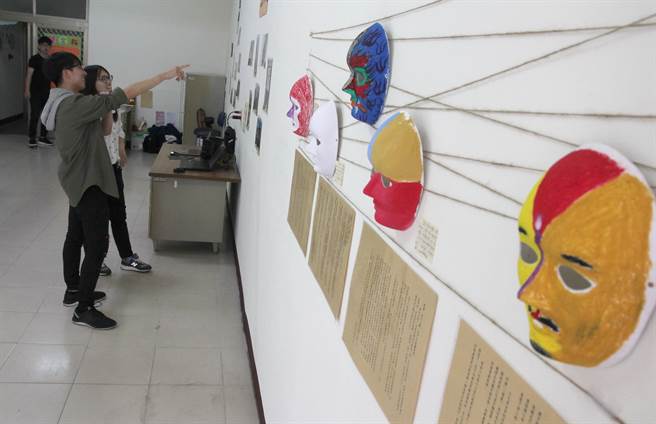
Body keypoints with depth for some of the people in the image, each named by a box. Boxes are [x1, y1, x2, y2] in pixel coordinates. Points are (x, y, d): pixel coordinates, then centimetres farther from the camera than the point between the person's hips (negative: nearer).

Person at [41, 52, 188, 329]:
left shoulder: (64, 103, 8)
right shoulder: (75, 104, -24)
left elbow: (99, 130, 17)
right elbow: (125, 94, -28)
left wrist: (108, 113, 4)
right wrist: (165, 75, -26)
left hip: (78, 182, 11)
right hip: (88, 184, -11)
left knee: (75, 237, 20)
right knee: (97, 245, -5)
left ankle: (73, 290, 36)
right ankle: (84, 309, 3)